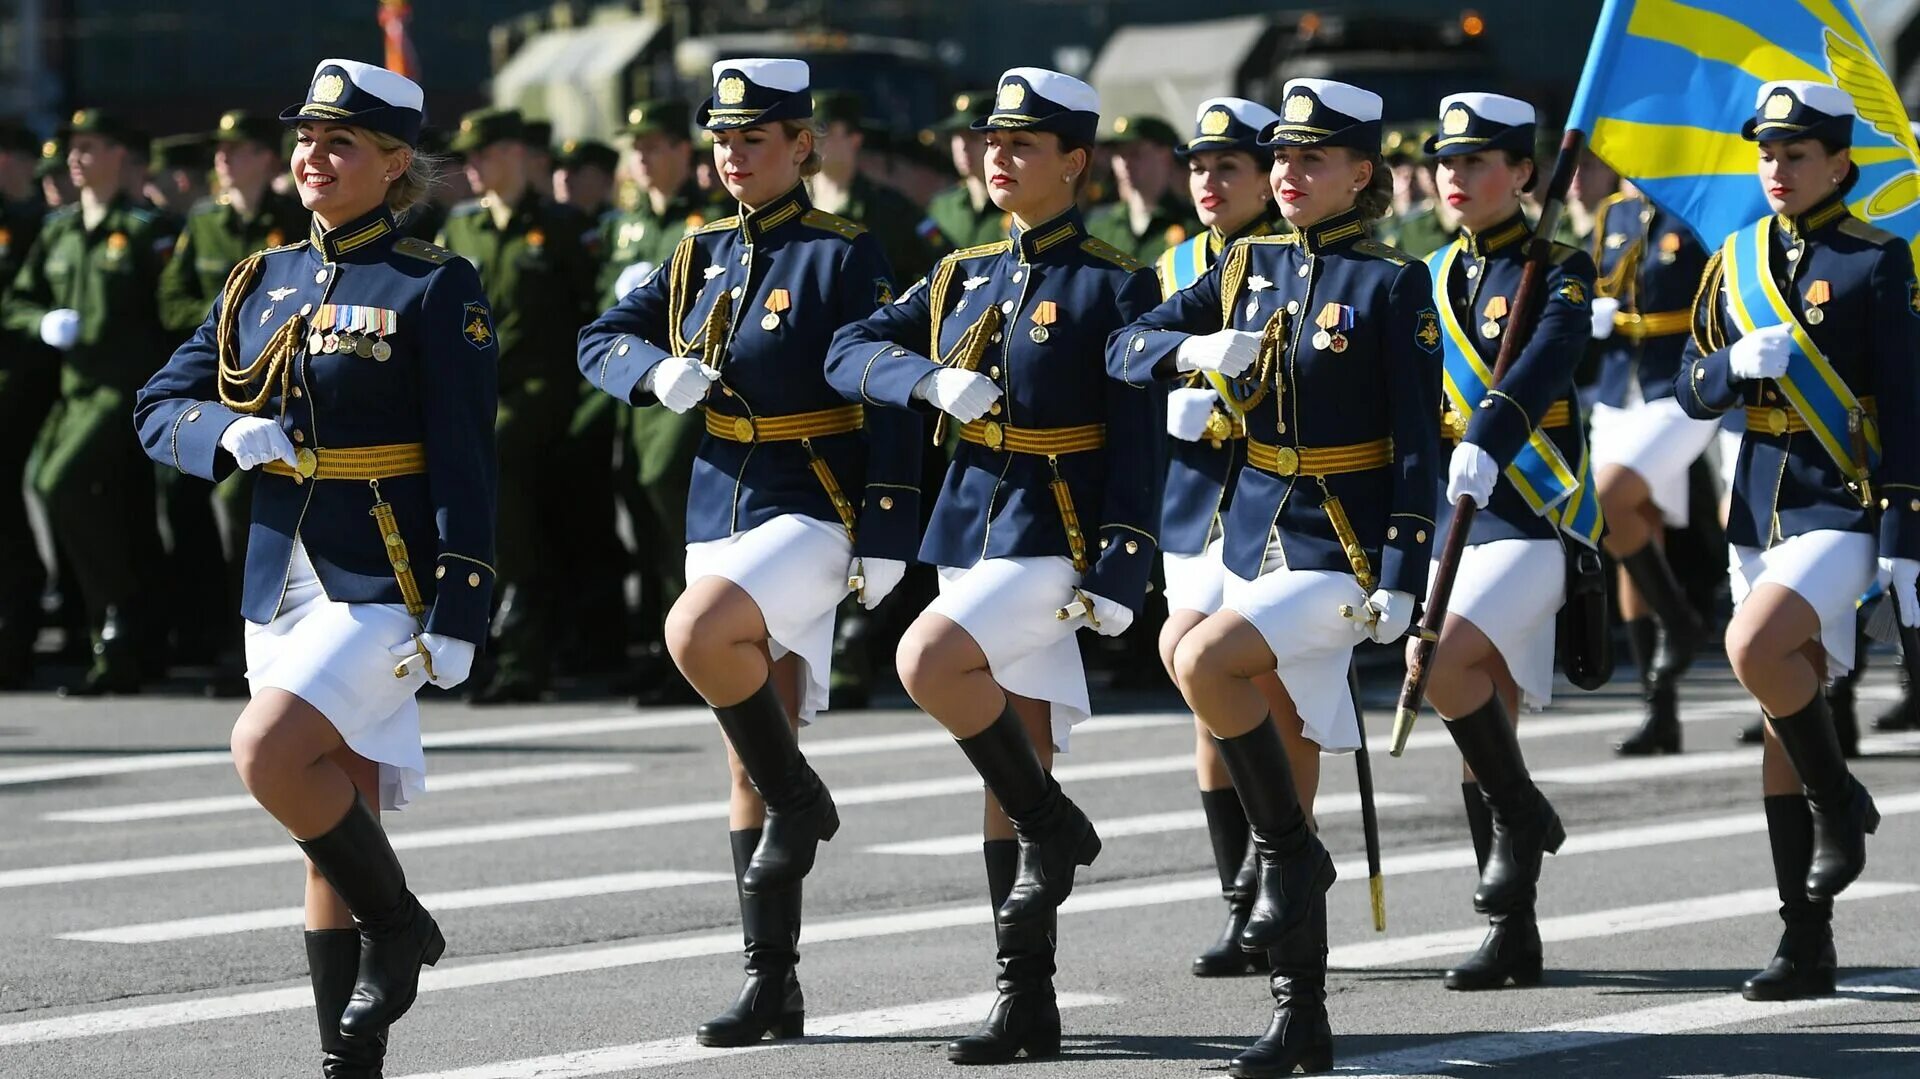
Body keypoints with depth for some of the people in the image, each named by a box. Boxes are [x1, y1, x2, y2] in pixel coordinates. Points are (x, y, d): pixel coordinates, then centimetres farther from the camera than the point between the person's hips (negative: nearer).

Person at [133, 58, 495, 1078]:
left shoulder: (435, 287, -6)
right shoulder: (263, 282, 12)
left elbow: (465, 460, -10)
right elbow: (159, 409, 12)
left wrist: (457, 614, -16)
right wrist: (228, 434, -10)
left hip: (386, 581, -6)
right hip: (283, 575, 6)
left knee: (268, 753, -25)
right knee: (332, 822, 8)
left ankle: (398, 923, -3)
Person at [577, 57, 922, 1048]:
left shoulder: (843, 258, -7)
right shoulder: (703, 258, 11)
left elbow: (892, 407, -10)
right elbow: (600, 341, 12)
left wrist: (887, 536, -15)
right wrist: (660, 372, -10)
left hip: (811, 516, -6)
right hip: (719, 515, 6)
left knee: (696, 635, -33)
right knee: (747, 766, 6)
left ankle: (800, 797, -9)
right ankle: (772, 985, 10)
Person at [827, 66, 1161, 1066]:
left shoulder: (1115, 287, -5)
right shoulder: (962, 278, 13)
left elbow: (1138, 441, -9)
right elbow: (849, 353, 8)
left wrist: (1121, 570, -17)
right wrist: (930, 380, -12)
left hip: (1055, 537, -6)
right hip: (972, 527, 6)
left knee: (926, 665, -28)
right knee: (1009, 774, 6)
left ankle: (1055, 828, -8)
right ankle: (1027, 1001, 10)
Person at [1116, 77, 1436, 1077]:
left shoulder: (1393, 286, -7)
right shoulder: (1249, 268, 10)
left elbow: (1418, 444, -10)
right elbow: (1126, 346, 7)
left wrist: (1402, 579, -16)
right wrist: (1196, 348, -14)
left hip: (1342, 545, -6)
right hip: (1258, 533, 6)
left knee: (1202, 662, -29)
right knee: (1283, 777, 7)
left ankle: (1288, 853, -11)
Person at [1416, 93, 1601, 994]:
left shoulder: (1560, 271, -5)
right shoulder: (1434, 278, 14)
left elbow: (1544, 361, -23)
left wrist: (1488, 443, -40)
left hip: (1532, 516, -6)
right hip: (1453, 512, 6)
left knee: (1445, 666, -26)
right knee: (1481, 731, 5)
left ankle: (1522, 815, -3)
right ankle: (1513, 932, 10)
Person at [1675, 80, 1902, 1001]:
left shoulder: (1878, 264, -5)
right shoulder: (1738, 262, 11)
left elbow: (1904, 409, -8)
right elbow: (1691, 391, 12)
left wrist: (1903, 547, -13)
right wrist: (1739, 364, -11)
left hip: (1843, 507, -6)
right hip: (1759, 502, 6)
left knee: (1754, 648, -29)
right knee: (1780, 721, 5)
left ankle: (1839, 801, -3)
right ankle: (1807, 943, 10)